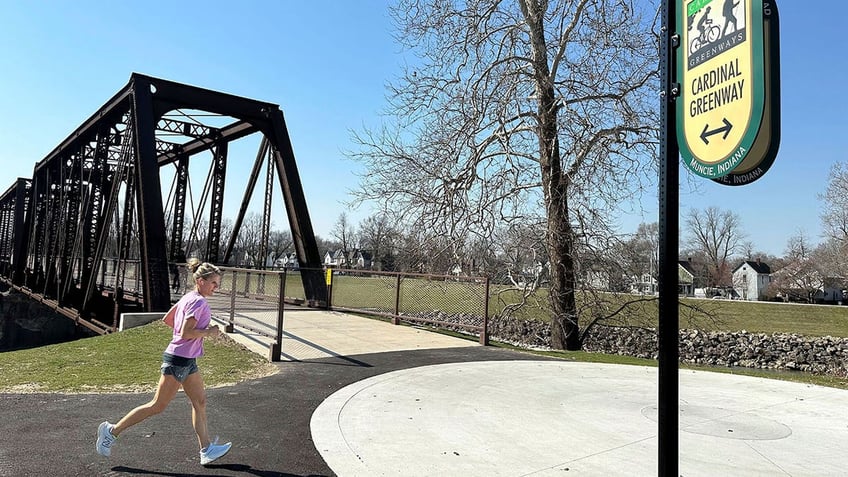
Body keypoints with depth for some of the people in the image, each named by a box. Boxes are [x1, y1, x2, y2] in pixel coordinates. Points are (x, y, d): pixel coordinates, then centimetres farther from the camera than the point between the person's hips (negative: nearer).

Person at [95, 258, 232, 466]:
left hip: (187, 360, 10)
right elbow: (185, 333, -25)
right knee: (158, 405, 2)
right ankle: (112, 430, 17)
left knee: (200, 402, 10)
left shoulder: (188, 297, 10)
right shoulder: (198, 302, -19)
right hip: (179, 360, -10)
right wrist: (209, 332, -14)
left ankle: (206, 450, 15)